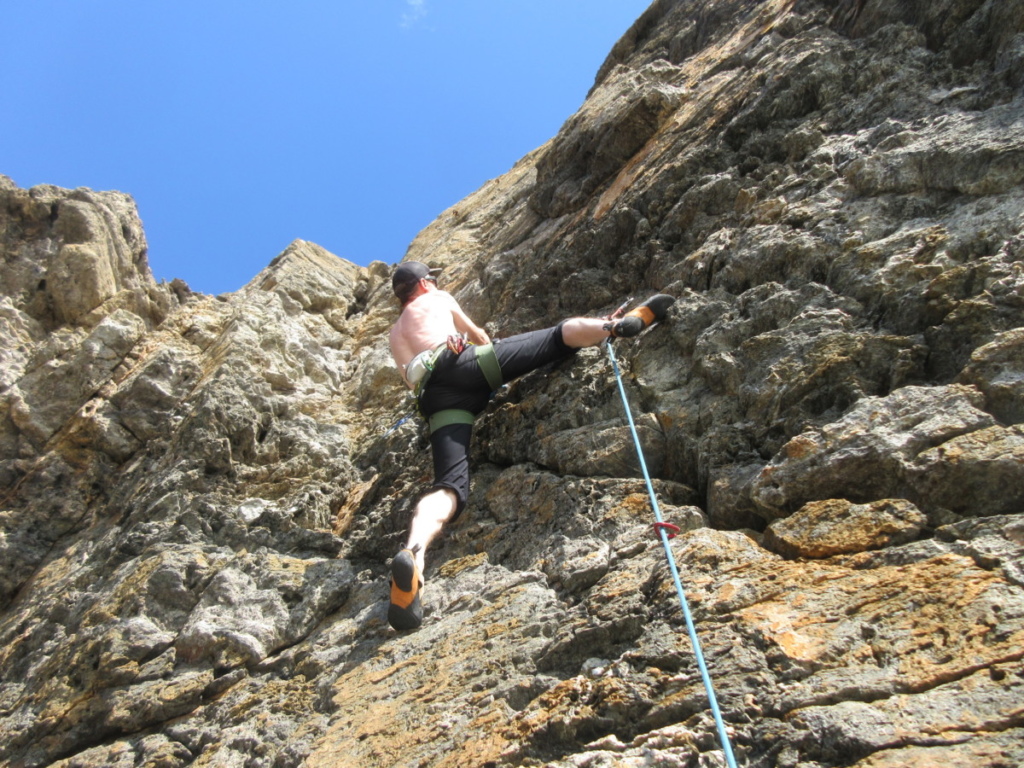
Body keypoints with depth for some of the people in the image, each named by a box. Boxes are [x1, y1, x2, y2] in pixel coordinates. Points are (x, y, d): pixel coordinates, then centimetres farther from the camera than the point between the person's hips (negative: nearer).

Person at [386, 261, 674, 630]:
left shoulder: (395, 334, 38)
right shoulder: (436, 298, 30)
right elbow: (479, 335, 36)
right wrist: (486, 349, 56)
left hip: (436, 399, 3)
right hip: (463, 363, -2)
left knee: (449, 484, -19)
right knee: (558, 335, 7)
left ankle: (413, 553, -45)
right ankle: (621, 322, -15)